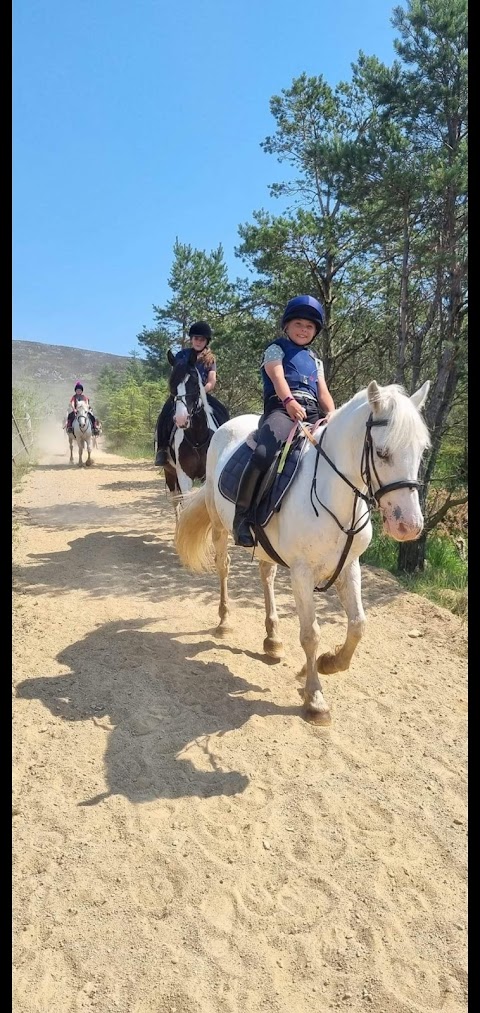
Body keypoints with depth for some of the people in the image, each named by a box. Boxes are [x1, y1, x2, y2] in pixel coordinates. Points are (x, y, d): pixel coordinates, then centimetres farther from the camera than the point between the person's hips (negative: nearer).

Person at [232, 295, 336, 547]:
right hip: (282, 409, -6)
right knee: (264, 454, -35)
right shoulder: (276, 349, 14)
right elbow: (278, 376, -7)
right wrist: (289, 401, -28)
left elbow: (323, 392, 20)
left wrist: (332, 414, -4)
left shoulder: (315, 360, 31)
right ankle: (242, 516, -28)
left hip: (313, 415, 6)